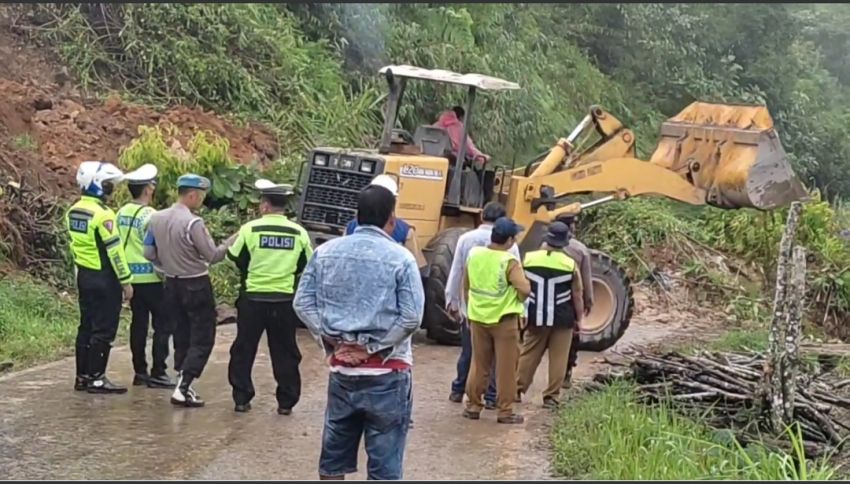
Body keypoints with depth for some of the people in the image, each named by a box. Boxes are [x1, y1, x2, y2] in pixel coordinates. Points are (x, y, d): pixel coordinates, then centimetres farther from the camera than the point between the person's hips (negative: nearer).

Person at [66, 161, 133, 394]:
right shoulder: (102, 214, -19)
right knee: (104, 330, -2)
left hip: (84, 275, 9)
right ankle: (96, 379, 1)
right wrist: (126, 281, -12)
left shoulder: (73, 211, 8)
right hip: (104, 278, -9)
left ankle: (82, 376, 18)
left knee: (86, 326, 14)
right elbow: (114, 250, -18)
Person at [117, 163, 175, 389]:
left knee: (138, 323, 13)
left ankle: (140, 371, 17)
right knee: (162, 324, -1)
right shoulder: (149, 215, -16)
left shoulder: (122, 213, 7)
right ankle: (158, 373, -3)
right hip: (151, 277, -8)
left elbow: (118, 244, 11)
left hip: (131, 277, 8)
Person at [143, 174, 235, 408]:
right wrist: (234, 239, -6)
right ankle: (182, 388, -9)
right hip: (196, 285, -7)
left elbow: (149, 253, 7)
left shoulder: (156, 219, 2)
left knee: (181, 337, 16)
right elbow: (212, 255, -17)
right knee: (202, 340, -1)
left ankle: (183, 385, 18)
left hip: (172, 284, 7)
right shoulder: (193, 223, -20)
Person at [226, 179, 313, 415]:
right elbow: (307, 265, 7)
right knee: (285, 352, 10)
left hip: (253, 298, -1)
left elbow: (235, 258, 0)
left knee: (244, 349, 11)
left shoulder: (251, 228, -10)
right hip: (284, 300, 1)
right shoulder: (299, 232, -3)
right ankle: (286, 401, 11)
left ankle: (241, 399, 13)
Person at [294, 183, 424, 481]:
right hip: (386, 373, -4)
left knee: (334, 452, 17)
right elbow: (411, 316, -15)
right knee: (384, 460, 4)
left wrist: (332, 342, 0)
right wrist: (373, 348, -8)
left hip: (341, 368, 4)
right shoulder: (400, 258, -9)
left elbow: (303, 303, 1)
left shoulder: (326, 252, 3)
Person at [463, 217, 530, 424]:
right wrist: (517, 300, 0)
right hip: (504, 319, -5)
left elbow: (466, 286, 9)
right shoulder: (509, 262, -17)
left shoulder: (474, 254, -1)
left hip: (478, 318, 5)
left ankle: (473, 406, 20)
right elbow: (525, 289, -22)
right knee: (506, 367, 5)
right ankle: (505, 411, 9)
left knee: (479, 364, 16)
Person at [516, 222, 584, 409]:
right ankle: (551, 396, 5)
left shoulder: (528, 259, -3)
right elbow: (577, 296, -3)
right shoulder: (570, 264, -8)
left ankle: (517, 389, 18)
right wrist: (578, 318, 8)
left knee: (528, 355, 13)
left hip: (536, 317, 2)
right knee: (558, 358, 5)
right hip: (562, 319, -2)